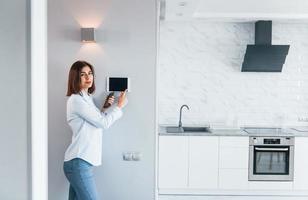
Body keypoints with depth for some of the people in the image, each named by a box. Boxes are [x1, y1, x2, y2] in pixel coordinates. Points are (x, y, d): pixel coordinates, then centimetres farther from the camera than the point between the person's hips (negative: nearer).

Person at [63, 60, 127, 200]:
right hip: (78, 163, -9)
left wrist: (105, 107, 9)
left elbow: (97, 122, 21)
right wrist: (119, 105, 1)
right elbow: (104, 123, -12)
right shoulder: (76, 100, -11)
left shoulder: (86, 98, 17)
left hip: (79, 162, 9)